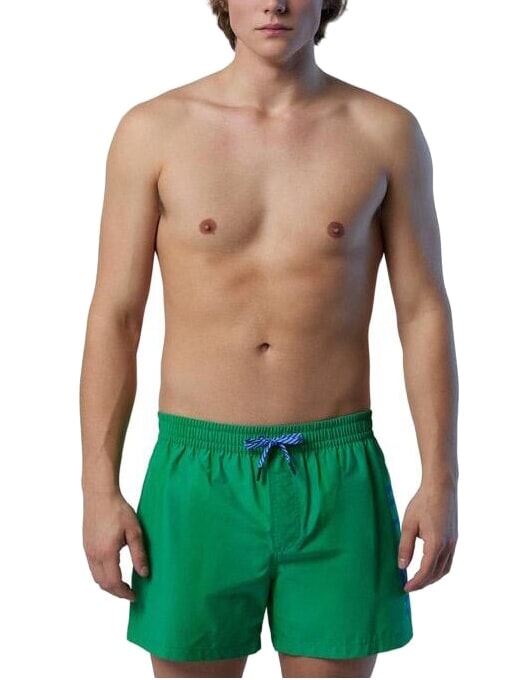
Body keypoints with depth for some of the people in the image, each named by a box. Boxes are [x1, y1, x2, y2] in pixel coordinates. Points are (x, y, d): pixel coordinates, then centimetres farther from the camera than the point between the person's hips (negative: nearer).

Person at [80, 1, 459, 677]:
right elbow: (114, 319, -1)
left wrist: (440, 483, -3)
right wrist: (100, 491, -5)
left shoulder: (387, 131, 0)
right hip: (199, 476, 0)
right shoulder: (152, 129, -1)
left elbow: (424, 313, 2)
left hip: (337, 477, 1)